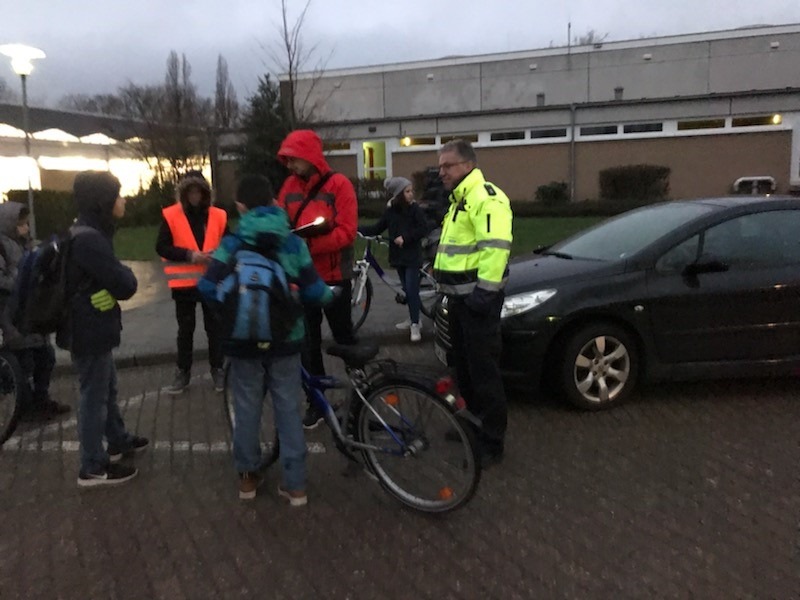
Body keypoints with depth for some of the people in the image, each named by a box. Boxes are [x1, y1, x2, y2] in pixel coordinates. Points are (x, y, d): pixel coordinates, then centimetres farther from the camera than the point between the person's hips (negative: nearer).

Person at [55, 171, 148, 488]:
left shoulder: (86, 233, 8)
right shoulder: (89, 240, -25)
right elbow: (124, 286, -23)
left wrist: (118, 275, -4)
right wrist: (127, 274, -3)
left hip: (92, 329, 10)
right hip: (89, 333, -10)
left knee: (107, 388, 23)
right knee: (94, 396, 3)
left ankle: (119, 442, 41)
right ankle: (93, 468, 17)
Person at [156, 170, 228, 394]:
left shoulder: (218, 216, 1)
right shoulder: (171, 215, -4)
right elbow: (161, 247, -6)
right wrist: (190, 255, -18)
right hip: (184, 283, -1)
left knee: (214, 327, 9)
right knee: (185, 329, 10)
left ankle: (217, 370, 22)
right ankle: (183, 372, 21)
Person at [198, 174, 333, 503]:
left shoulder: (232, 244, -7)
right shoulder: (293, 243, -5)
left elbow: (208, 288, -13)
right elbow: (313, 292, -7)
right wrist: (332, 293, 15)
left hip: (244, 341, 0)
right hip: (285, 340, 1)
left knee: (247, 408, 14)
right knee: (289, 409, 9)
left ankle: (248, 476, 28)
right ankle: (295, 484, 14)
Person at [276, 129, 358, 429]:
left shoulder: (339, 184, -9)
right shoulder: (289, 185, 6)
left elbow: (346, 232, -16)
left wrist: (309, 244, -25)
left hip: (333, 276, -4)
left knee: (343, 338, 10)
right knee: (308, 342, 9)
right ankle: (316, 402, 23)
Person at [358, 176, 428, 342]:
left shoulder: (415, 208, -7)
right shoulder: (390, 210, 3)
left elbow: (423, 229, -10)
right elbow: (377, 229, 4)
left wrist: (405, 238, -18)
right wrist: (358, 229, -7)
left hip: (412, 256, -4)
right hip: (398, 255, 4)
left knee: (412, 289, -7)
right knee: (406, 289, 13)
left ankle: (415, 325, -1)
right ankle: (413, 318, 27)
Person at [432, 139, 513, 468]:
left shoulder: (485, 196, -15)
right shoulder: (460, 199, 19)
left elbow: (495, 247, -25)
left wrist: (485, 290, -27)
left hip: (476, 297, -11)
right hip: (459, 295, 11)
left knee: (484, 370, -5)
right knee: (464, 365, 19)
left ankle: (491, 442, 4)